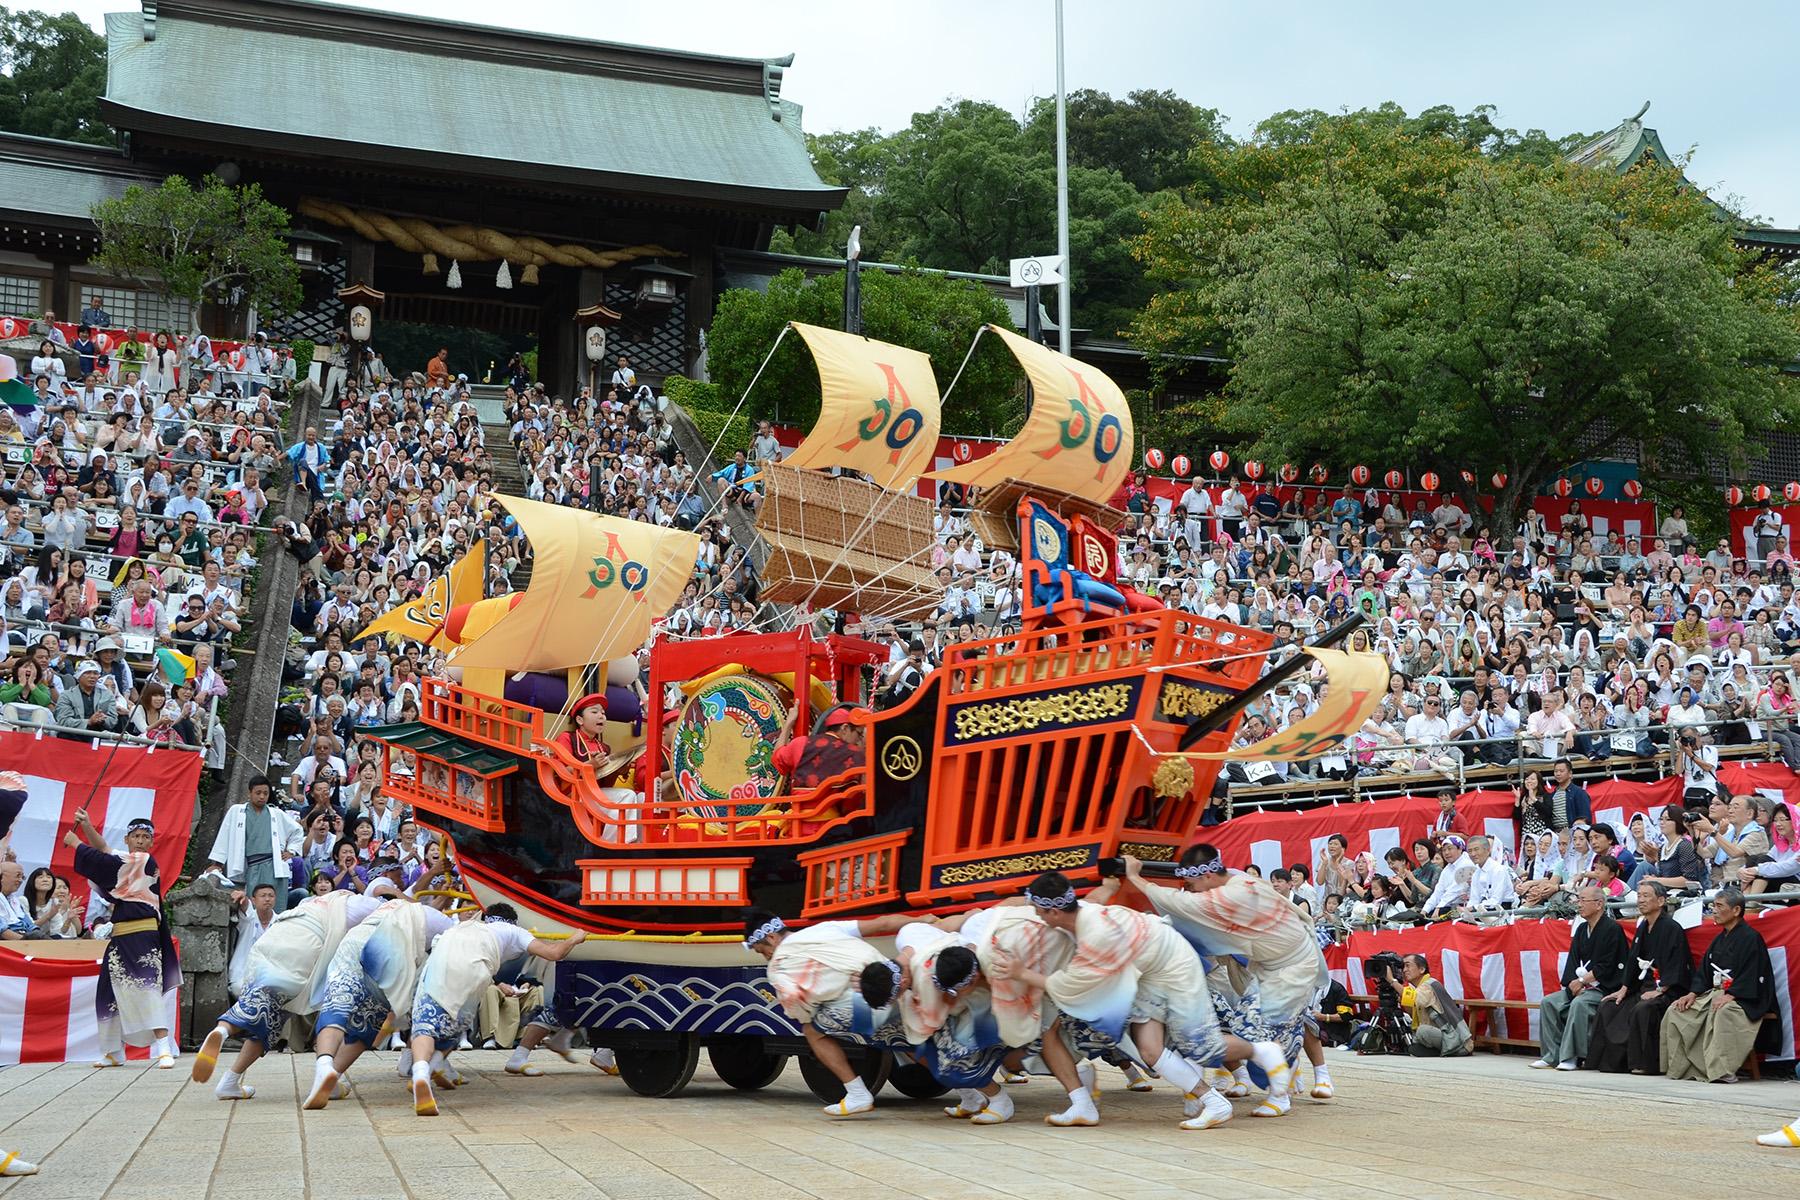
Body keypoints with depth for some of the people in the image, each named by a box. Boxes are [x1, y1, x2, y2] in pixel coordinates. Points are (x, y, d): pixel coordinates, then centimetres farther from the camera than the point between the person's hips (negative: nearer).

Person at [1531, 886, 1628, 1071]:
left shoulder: (1612, 929, -10)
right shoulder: (1582, 929, 14)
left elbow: (1606, 968, -15)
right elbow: (1573, 963, 11)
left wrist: (1582, 981, -12)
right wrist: (1575, 984, -7)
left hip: (1605, 988, -8)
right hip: (1580, 986, 8)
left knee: (1579, 1003, -34)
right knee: (1548, 1002, -10)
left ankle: (1570, 1057, -30)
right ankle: (1552, 1055, -11)